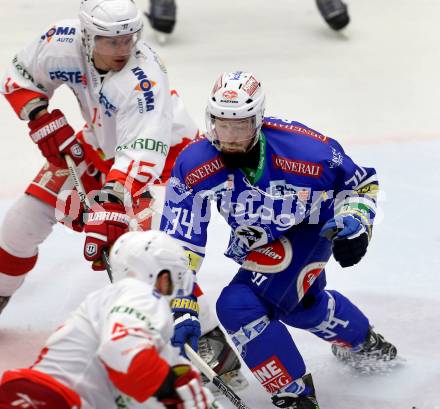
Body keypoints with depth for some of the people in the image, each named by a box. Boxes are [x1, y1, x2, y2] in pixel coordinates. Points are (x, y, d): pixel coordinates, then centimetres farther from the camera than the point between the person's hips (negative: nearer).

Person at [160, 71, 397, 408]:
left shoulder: (305, 149, -35)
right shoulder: (194, 165, -30)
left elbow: (360, 181, -14)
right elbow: (181, 238, -27)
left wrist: (355, 223, -27)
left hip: (309, 227, -6)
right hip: (258, 238, 6)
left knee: (240, 306, -23)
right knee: (301, 301, 31)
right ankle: (365, 344, 62)